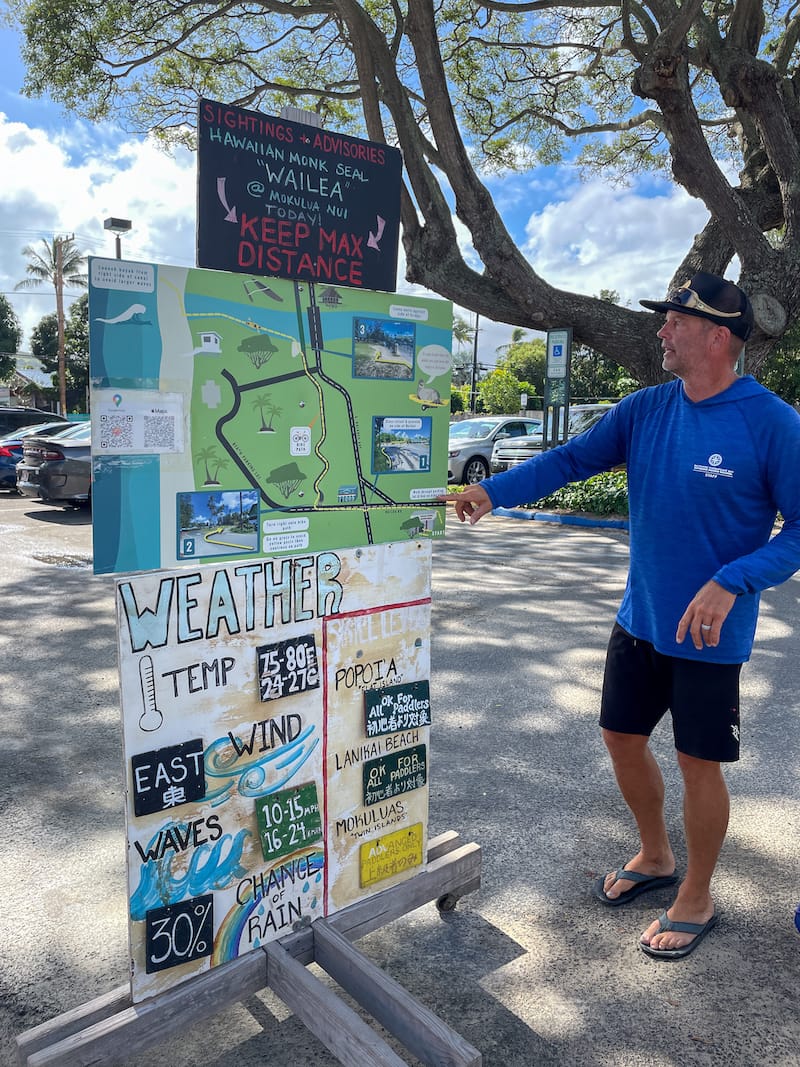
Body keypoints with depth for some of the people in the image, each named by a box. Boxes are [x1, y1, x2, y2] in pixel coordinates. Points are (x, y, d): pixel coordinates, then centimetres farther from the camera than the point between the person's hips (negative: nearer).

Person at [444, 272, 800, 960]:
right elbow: (570, 459, -4)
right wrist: (494, 491, -18)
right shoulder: (645, 409, 0)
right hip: (640, 620, 6)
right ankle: (655, 857, 43)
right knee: (623, 737, 16)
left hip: (710, 633, -5)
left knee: (699, 761, 7)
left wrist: (732, 581, -25)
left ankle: (697, 898, 33)